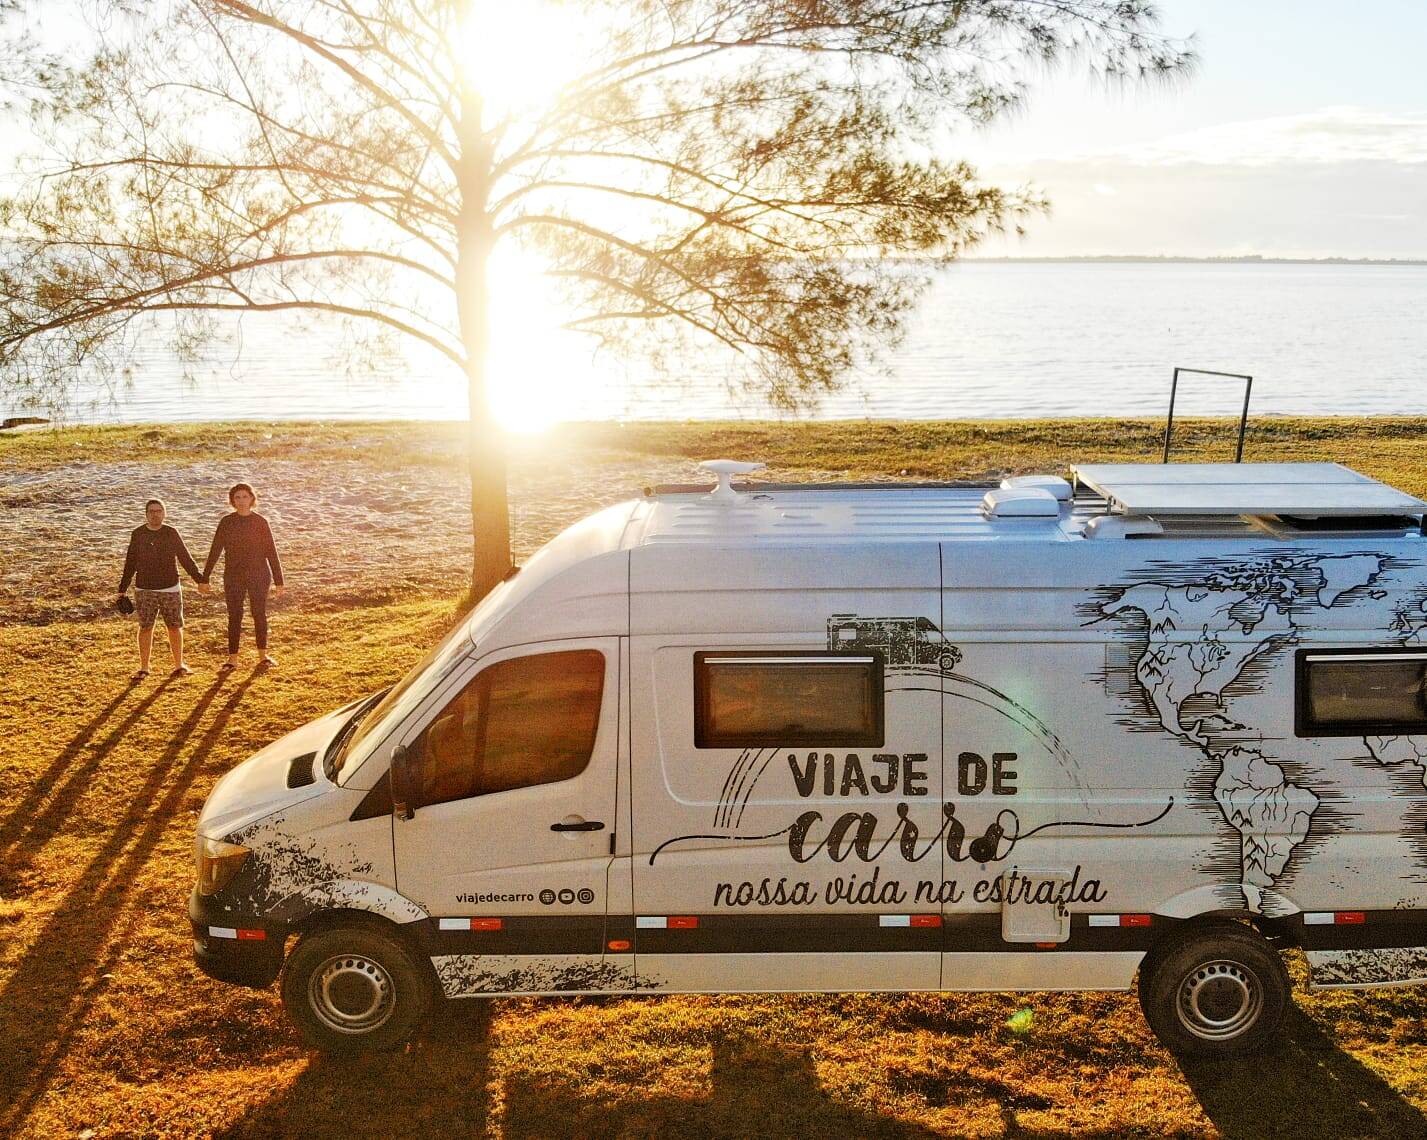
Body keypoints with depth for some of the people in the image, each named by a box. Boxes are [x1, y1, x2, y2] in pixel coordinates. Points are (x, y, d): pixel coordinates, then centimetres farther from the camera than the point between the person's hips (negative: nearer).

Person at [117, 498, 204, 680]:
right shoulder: (138, 534, 2)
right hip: (145, 590, 0)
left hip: (170, 589, 0)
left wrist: (199, 579, 2)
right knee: (145, 627, -2)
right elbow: (130, 563, 8)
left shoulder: (171, 533, 1)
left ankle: (179, 665, 16)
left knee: (175, 627, 5)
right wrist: (122, 588, 8)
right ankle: (143, 668, 6)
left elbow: (185, 558, 6)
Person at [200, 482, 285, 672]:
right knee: (234, 616, 2)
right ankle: (232, 659, 6)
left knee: (260, 614, 3)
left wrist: (278, 581, -1)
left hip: (259, 575, -1)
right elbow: (215, 551, 3)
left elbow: (271, 552, 1)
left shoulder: (260, 522, -1)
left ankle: (263, 656, 16)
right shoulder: (226, 522, 1)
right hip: (233, 576, 1)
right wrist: (204, 578, 0)